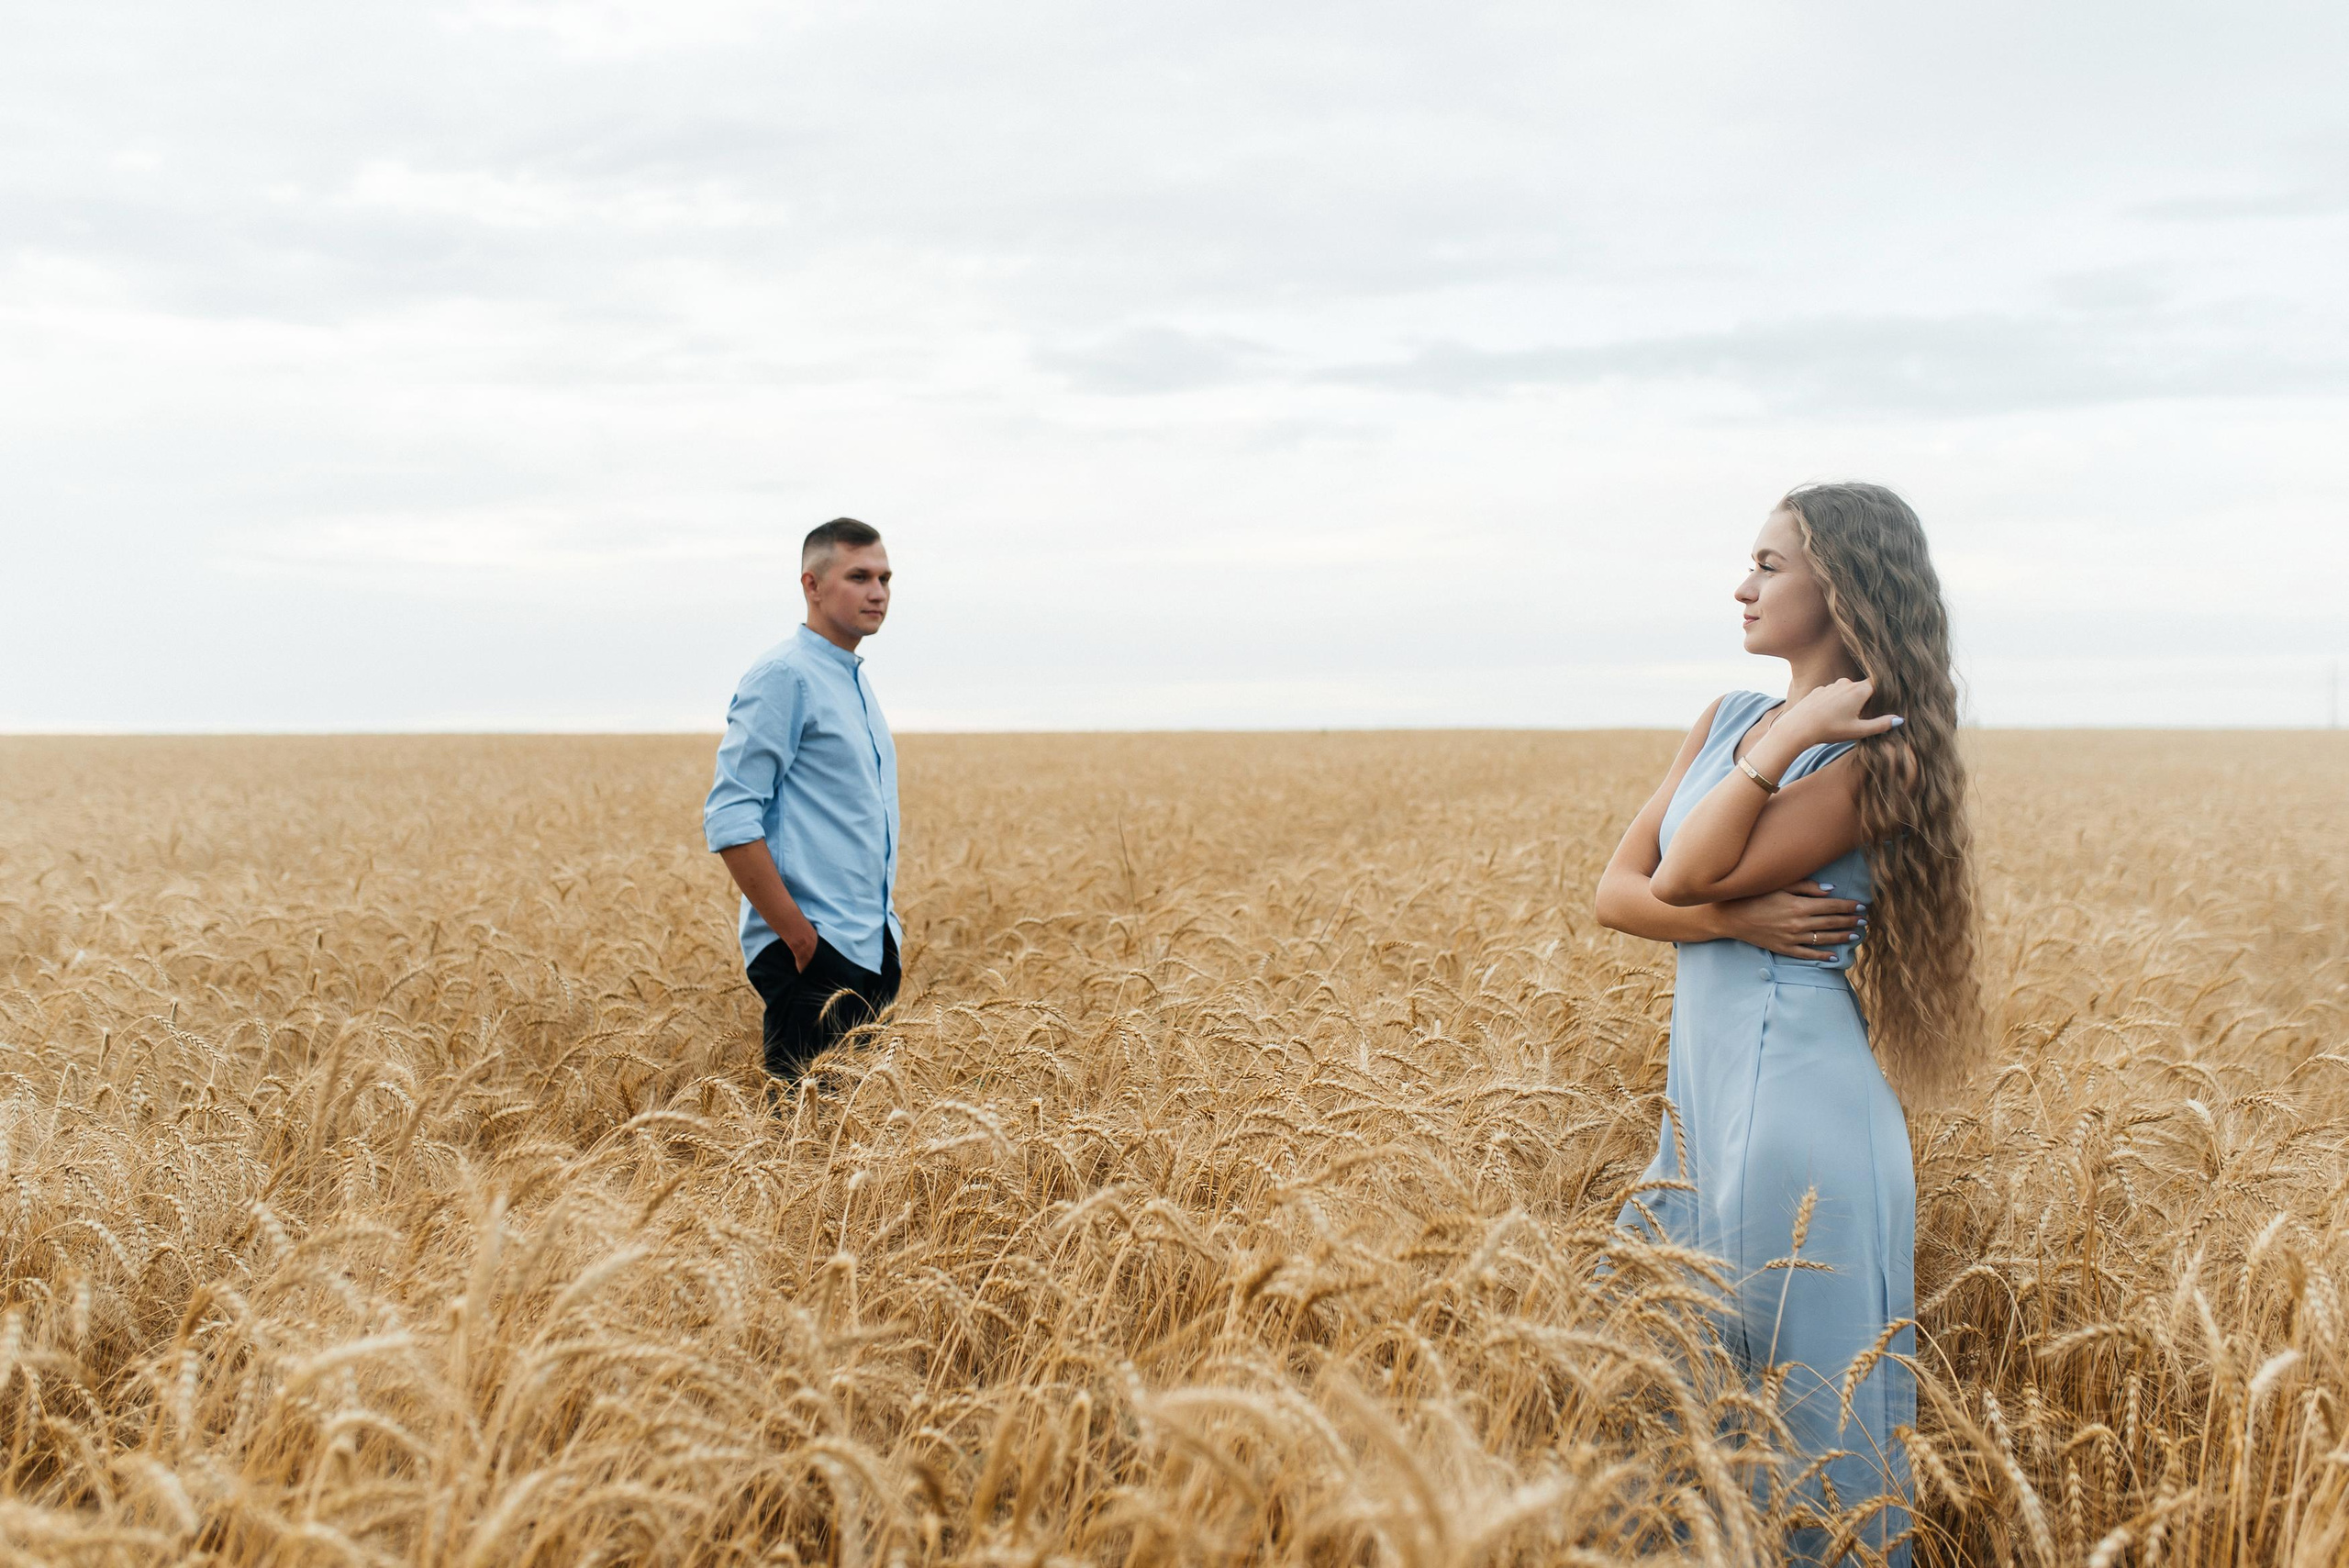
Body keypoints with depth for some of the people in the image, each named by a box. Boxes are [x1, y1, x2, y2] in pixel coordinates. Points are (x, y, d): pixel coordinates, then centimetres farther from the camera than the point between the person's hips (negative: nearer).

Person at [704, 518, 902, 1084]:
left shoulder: (855, 681, 17)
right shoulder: (784, 675, -11)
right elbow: (730, 819, -18)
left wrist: (885, 925, 17)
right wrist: (795, 934, -19)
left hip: (870, 948, 9)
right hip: (813, 952, -9)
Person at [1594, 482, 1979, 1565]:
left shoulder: (1871, 757, -10)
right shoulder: (1728, 721, 13)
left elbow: (1681, 879, -17)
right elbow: (1616, 892, 4)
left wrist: (1797, 734, -17)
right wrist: (1739, 916, -12)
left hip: (1795, 1101, -8)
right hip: (1704, 1105, 8)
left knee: (1805, 1414, 3)